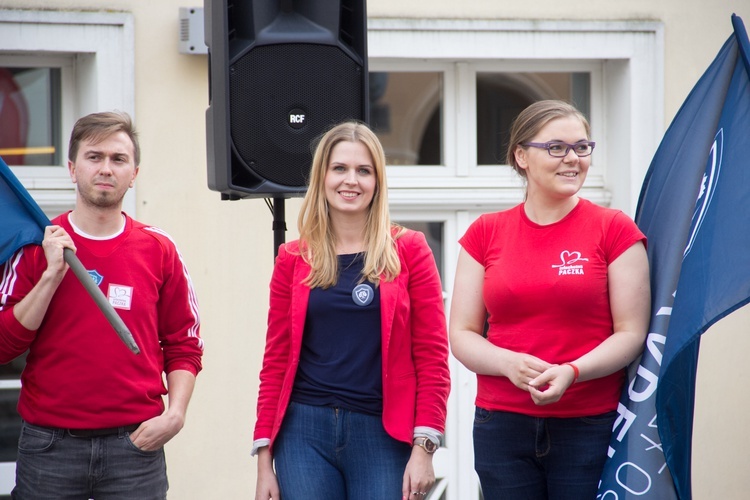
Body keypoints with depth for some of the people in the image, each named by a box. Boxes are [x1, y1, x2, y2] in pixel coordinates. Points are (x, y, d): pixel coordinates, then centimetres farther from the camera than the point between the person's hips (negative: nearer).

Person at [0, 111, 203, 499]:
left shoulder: (158, 249, 6)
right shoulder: (36, 247, 3)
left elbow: (184, 345, 11)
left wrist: (174, 414, -3)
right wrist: (53, 273, -11)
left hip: (136, 443, 1)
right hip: (49, 445, -1)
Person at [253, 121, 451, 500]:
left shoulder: (408, 251, 3)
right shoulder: (293, 260, 7)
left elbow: (432, 355, 0)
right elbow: (276, 361, 8)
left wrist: (424, 447, -8)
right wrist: (264, 458, 3)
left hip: (382, 436, -1)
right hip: (306, 433, 1)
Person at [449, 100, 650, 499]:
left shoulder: (615, 230, 1)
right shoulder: (485, 234, 8)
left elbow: (632, 333, -2)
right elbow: (462, 335, 7)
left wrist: (571, 372, -18)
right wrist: (509, 364, -13)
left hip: (591, 425, -2)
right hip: (502, 425, 2)